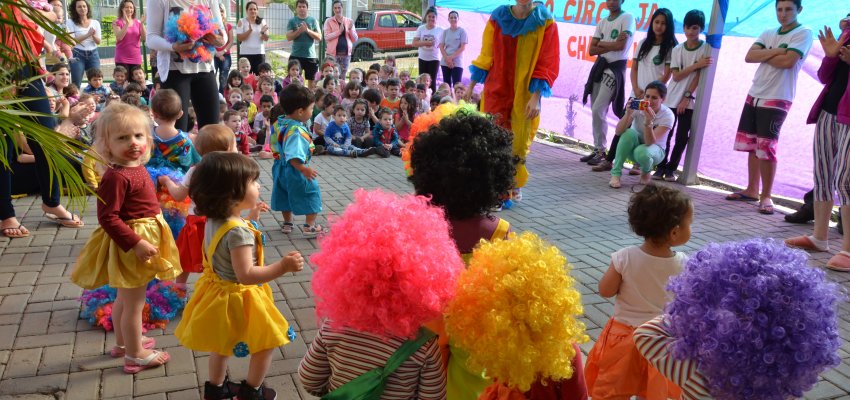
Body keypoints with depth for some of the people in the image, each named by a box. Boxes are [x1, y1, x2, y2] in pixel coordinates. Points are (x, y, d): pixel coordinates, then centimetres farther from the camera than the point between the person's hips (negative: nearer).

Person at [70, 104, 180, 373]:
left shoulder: (136, 168, 3)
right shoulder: (116, 177, -26)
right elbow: (108, 218, -27)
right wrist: (136, 243, -29)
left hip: (141, 239, 10)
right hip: (130, 245, -10)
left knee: (125, 298, 25)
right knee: (134, 302, 6)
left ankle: (123, 342, 44)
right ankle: (135, 355, 22)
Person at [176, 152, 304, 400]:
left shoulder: (213, 220, -5)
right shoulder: (239, 231, -33)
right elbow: (246, 275, -34)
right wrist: (283, 266, -34)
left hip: (218, 290, 9)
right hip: (236, 298, -9)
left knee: (222, 342, 27)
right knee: (266, 342, 11)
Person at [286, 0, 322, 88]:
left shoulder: (313, 20, 5)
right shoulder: (292, 21, 4)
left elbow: (319, 37, -2)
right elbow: (289, 37, -5)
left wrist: (308, 30, -15)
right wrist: (299, 30, -18)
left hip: (311, 56, 0)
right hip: (296, 56, 0)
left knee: (312, 80, 6)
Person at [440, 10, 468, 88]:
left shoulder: (462, 31, 1)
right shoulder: (445, 32, 10)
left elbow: (463, 47, -6)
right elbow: (441, 47, 5)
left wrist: (451, 57, -12)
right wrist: (447, 58, -10)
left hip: (457, 63, -3)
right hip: (445, 62, 3)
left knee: (456, 85, -9)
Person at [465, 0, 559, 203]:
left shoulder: (545, 22, -4)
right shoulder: (498, 18, 2)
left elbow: (548, 63, -7)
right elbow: (486, 55, 9)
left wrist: (536, 97, -15)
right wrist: (471, 85, 9)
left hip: (525, 95, -1)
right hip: (496, 90, 1)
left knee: (520, 141, 7)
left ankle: (514, 184, 28)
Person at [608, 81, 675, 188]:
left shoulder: (668, 115, -22)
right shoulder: (638, 106, -18)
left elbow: (650, 142, -31)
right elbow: (618, 132, -26)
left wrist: (648, 122, -46)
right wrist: (628, 113, -41)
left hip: (654, 149, -1)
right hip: (634, 146, 1)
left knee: (641, 152, -37)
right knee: (629, 133, -32)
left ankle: (646, 172, 1)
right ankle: (615, 173, -24)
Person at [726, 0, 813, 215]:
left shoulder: (803, 33, -3)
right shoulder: (768, 33, 14)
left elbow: (788, 62, -18)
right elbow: (749, 56, 0)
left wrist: (764, 56, -4)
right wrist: (775, 52, -13)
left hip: (776, 100, -6)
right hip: (754, 95, 6)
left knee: (766, 148, -9)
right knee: (751, 145, 9)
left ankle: (766, 196, 1)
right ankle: (752, 190, 19)